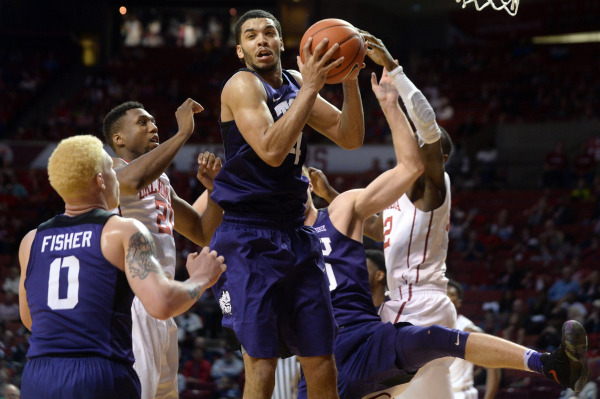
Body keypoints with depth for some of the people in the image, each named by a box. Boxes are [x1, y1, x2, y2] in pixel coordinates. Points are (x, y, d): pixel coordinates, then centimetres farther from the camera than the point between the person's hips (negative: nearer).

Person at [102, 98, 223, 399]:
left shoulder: (161, 181, 21)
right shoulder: (109, 170, -6)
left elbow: (204, 235, 24)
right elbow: (133, 180, -32)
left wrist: (214, 188, 5)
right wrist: (183, 132, -25)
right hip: (129, 303, -10)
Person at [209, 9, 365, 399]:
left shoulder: (294, 83, 12)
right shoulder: (243, 85, -9)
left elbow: (350, 138, 9)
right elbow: (271, 150, -24)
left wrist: (350, 81, -6)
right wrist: (310, 87, -24)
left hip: (296, 235, 7)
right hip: (249, 238, -7)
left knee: (322, 361, 8)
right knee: (261, 367, -11)